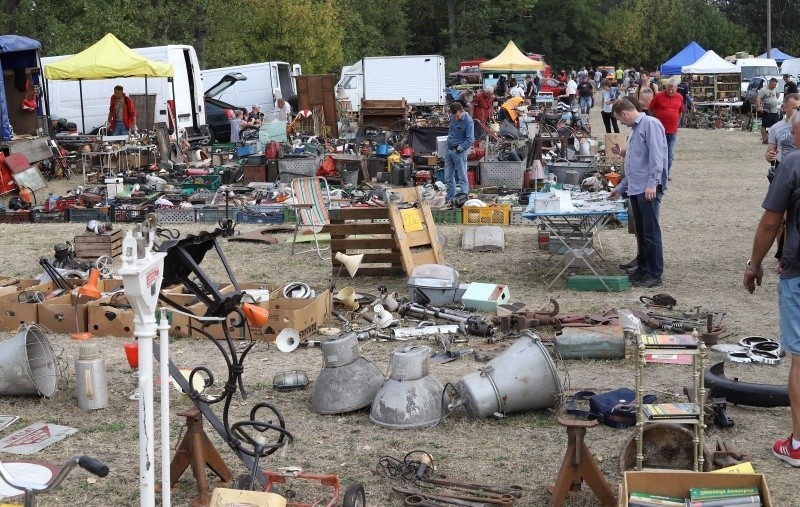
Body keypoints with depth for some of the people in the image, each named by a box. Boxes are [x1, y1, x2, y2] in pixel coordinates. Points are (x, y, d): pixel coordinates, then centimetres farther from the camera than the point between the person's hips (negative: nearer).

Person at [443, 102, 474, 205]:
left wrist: (459, 148, -19)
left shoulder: (468, 121, -16)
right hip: (449, 150, 8)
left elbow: (470, 139, -18)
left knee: (462, 177, -5)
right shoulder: (452, 117, 6)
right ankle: (450, 198, 20)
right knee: (448, 177, 11)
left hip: (460, 151, -8)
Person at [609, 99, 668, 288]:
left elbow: (656, 156, -17)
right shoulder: (636, 129, 22)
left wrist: (652, 183, -24)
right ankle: (642, 269, 21)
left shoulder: (650, 124, -8)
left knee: (650, 232, -5)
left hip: (648, 188, -9)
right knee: (640, 232, 14)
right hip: (635, 188, 9)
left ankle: (654, 274, -1)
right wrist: (620, 188, 31)